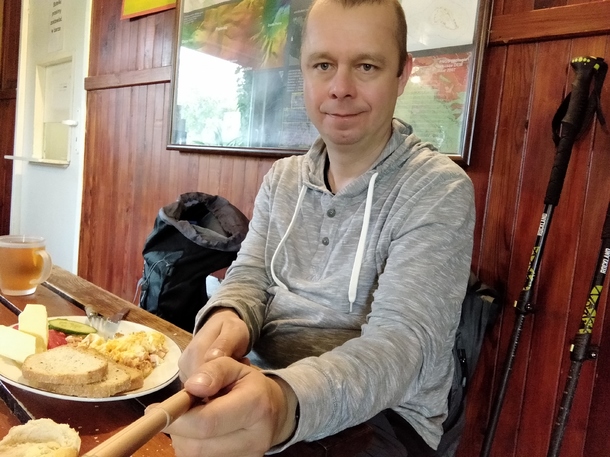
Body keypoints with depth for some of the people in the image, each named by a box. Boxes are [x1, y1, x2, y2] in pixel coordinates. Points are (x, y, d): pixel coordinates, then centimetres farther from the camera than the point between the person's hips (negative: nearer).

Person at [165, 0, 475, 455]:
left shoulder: (438, 190, -13)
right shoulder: (281, 179, 6)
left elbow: (402, 342, -22)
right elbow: (251, 276, 2)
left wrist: (286, 402, -42)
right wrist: (224, 319, -23)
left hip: (380, 415, -4)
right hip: (261, 384, 5)